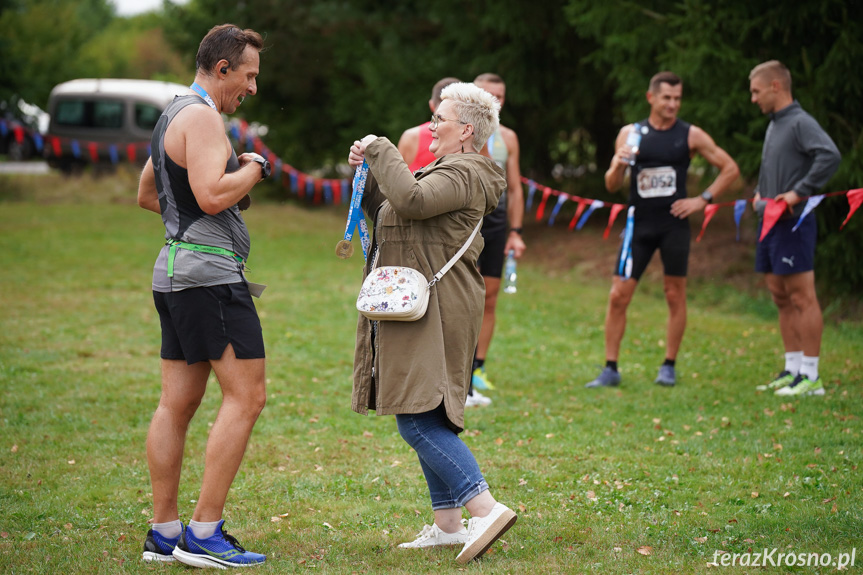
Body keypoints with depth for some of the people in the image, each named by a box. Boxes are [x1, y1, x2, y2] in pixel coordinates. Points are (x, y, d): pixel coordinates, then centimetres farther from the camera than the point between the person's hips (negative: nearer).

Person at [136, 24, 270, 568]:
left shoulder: (174, 115, 21)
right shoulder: (202, 116, -11)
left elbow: (146, 194, 32)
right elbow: (212, 195, -23)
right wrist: (253, 169, -6)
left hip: (175, 272, 10)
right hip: (209, 272, -10)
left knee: (177, 402, 9)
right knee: (246, 396, -9)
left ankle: (164, 534, 11)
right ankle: (203, 534, -11)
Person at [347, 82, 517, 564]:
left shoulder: (463, 174, -12)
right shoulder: (446, 171, 22)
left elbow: (410, 199, -30)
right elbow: (384, 210, 25)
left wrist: (381, 151, -17)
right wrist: (367, 174, 9)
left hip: (434, 313, -11)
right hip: (422, 310, 11)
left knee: (417, 419, -17)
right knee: (428, 419, 12)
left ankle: (486, 508, -23)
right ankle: (448, 524, 16)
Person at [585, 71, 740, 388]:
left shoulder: (690, 135, 1)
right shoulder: (630, 133, 5)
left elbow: (730, 168, 6)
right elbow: (611, 185, 5)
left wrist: (703, 199, -2)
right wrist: (618, 165, -16)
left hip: (674, 224, -1)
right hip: (639, 224, 1)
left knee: (675, 296, 3)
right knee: (618, 295, -3)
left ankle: (669, 366, 15)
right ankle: (610, 368, 4)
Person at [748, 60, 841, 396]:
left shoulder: (801, 123, -12)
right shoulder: (773, 126, 17)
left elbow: (830, 156, -27)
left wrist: (799, 192, -25)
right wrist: (760, 192, 15)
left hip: (794, 221, -10)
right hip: (771, 221, 10)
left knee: (802, 297, -7)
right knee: (781, 298, 12)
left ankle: (811, 376, -5)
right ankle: (793, 370, 18)